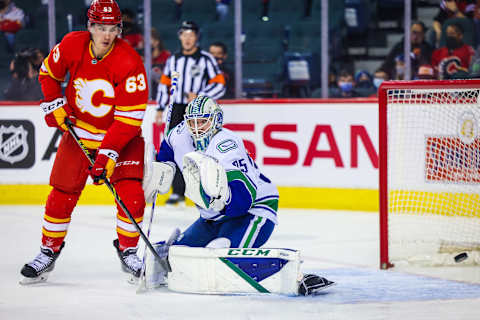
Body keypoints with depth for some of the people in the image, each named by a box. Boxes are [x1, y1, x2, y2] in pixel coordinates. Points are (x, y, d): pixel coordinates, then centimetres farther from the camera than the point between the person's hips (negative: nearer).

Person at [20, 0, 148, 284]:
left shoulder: (129, 62, -24)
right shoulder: (72, 45, -13)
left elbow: (130, 116, -25)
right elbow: (49, 72, 10)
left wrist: (109, 153, -30)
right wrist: (54, 104, -3)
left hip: (122, 135, -2)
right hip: (78, 132, 2)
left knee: (131, 194, -14)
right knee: (62, 194, 1)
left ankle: (128, 251, 6)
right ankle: (49, 251, 18)